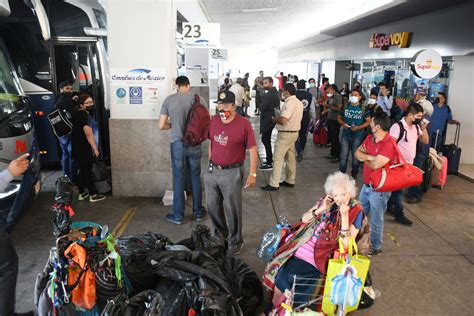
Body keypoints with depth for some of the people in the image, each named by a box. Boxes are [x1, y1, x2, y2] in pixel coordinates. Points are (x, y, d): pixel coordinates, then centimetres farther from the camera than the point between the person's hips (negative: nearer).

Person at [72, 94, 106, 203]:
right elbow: (88, 133, -25)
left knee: (83, 170, 17)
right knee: (88, 171, -1)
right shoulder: (84, 115, -18)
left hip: (78, 148, 9)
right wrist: (95, 149, -22)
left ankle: (82, 193, 25)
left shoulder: (78, 113, 12)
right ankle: (93, 195, 7)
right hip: (84, 149, -9)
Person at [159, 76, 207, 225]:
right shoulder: (197, 99, -4)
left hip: (177, 144, -1)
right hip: (194, 144, 1)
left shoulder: (169, 100, -4)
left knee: (179, 179, 8)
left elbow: (161, 125, -2)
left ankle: (178, 215, 17)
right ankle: (198, 212, 24)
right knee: (195, 177, 14)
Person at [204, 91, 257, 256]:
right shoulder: (213, 121, 3)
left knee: (232, 209, 4)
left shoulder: (243, 124, -13)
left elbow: (252, 149, -10)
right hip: (212, 171, 6)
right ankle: (220, 233, 42)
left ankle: (236, 241, 24)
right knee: (212, 206, 17)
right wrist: (210, 163, 15)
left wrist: (252, 173, -13)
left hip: (232, 173, -5)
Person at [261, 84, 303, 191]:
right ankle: (290, 180, 25)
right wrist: (279, 117, 10)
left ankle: (274, 184, -3)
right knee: (291, 157, 16)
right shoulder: (298, 102, 11)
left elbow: (283, 120, -26)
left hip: (286, 134, -10)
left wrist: (274, 119, -7)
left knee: (278, 158, -6)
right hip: (294, 132, 10)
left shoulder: (289, 103, -20)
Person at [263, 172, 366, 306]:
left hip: (322, 254, -5)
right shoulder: (327, 201, 5)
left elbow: (346, 244, -15)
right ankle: (274, 308, 5)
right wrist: (320, 209, -10)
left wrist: (344, 215, -23)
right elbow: (304, 219, 7)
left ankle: (277, 309, 5)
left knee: (290, 277, -18)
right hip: (303, 244, 5)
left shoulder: (356, 212, -8)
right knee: (281, 268, -13)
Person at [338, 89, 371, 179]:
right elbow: (339, 117, 11)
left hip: (357, 136, -2)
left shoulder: (363, 109, -4)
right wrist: (343, 123, -10)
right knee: (344, 155, 5)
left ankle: (354, 174, 23)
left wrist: (358, 127, -16)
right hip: (345, 135, 2)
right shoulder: (345, 107, 3)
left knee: (355, 156, 9)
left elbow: (368, 121, -3)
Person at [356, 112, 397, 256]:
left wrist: (364, 157, -11)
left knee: (375, 219, 7)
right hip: (366, 185, 8)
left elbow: (376, 165, -29)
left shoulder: (389, 144, -24)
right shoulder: (370, 138, 3)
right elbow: (357, 153, -2)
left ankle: (376, 247, 25)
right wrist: (370, 156, -19)